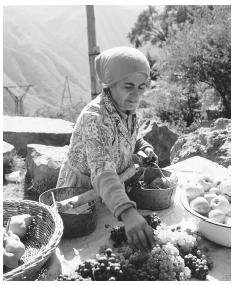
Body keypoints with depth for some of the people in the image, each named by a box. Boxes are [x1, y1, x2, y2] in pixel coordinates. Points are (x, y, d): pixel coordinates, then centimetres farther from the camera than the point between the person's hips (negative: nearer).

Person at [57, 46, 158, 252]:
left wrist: (144, 147, -8)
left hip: (110, 194, 7)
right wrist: (127, 212, -62)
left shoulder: (127, 109, -8)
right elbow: (101, 171, -47)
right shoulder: (95, 117, -33)